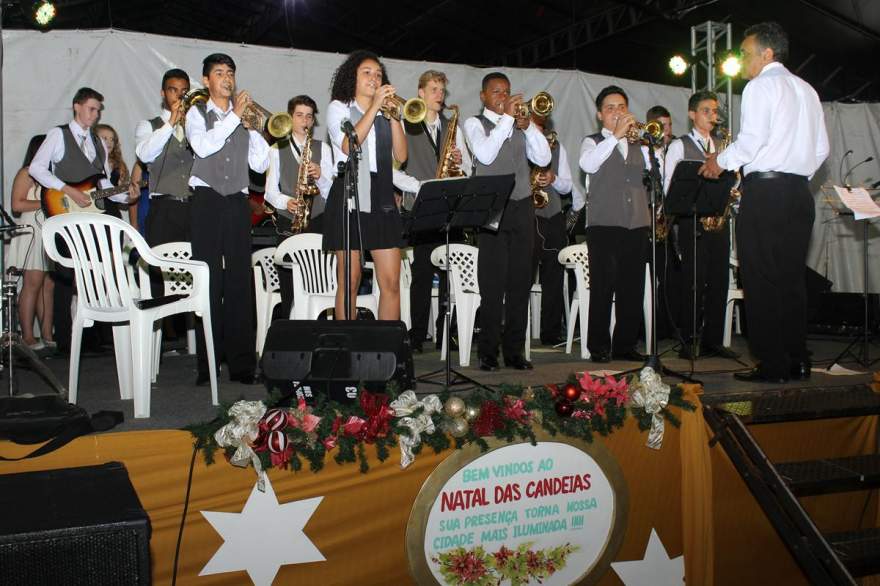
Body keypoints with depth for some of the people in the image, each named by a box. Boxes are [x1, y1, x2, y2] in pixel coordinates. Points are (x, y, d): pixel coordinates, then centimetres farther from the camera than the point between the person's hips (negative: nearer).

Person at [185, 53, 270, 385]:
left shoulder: (244, 118, 17)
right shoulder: (197, 114, 10)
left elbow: (259, 164, 9)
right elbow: (202, 146, -12)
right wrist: (234, 116, -9)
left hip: (237, 203, 3)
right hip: (206, 201, -3)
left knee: (240, 281, -1)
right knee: (208, 281, -4)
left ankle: (242, 363, 2)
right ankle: (207, 363, 1)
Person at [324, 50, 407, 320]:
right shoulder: (339, 108, 7)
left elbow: (400, 156, 5)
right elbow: (348, 146, -13)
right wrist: (374, 106, -10)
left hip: (382, 199, 4)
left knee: (391, 282, -3)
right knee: (350, 279, -2)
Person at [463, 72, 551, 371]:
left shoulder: (521, 124, 19)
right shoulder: (475, 124, 5)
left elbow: (544, 158, 7)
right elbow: (485, 154, -15)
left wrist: (528, 126, -5)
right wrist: (507, 118, -12)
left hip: (522, 209, 5)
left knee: (521, 282, 5)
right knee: (492, 284, -6)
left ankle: (514, 350, 12)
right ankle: (488, 352, 0)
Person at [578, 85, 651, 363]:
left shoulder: (638, 144, 20)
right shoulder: (593, 142, 9)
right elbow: (588, 164, -14)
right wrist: (616, 135, -14)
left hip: (637, 224, 4)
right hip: (604, 224, -4)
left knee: (633, 287, 4)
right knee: (603, 287, -5)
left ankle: (625, 344, 13)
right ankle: (599, 346, 2)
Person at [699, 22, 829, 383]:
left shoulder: (760, 86, -4)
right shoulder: (806, 90, 18)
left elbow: (751, 141, -15)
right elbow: (822, 149, 16)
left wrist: (720, 161, 1)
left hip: (764, 190, -8)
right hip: (799, 192, 8)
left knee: (761, 280, -4)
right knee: (792, 278, 11)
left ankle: (772, 365, -3)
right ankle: (797, 360, 14)